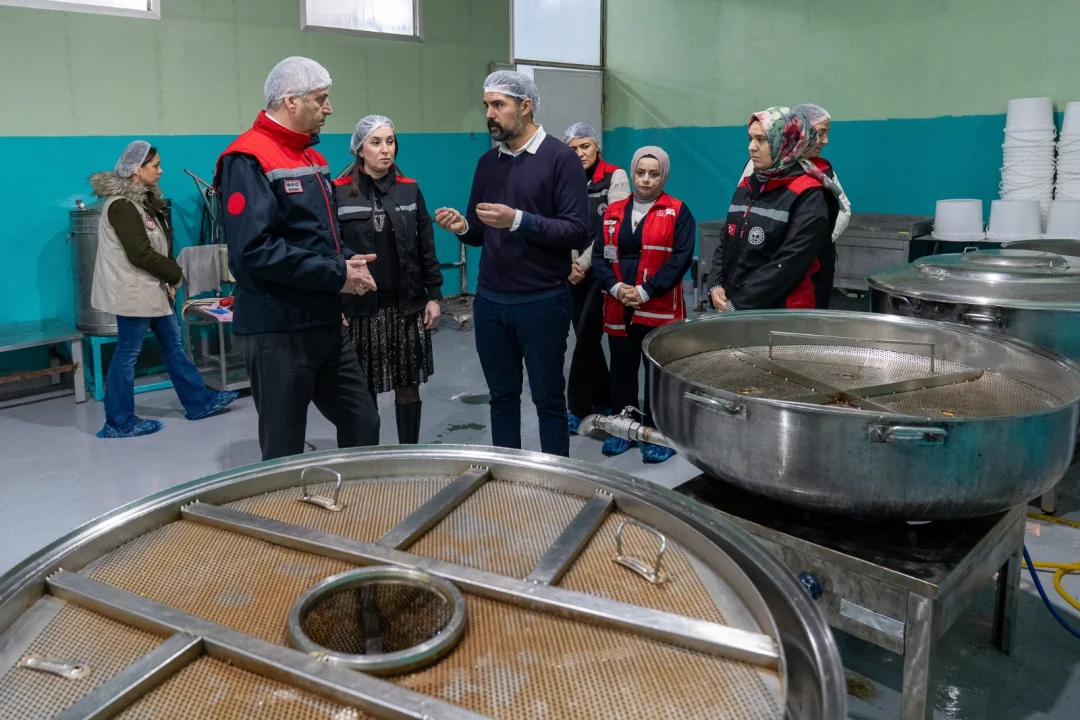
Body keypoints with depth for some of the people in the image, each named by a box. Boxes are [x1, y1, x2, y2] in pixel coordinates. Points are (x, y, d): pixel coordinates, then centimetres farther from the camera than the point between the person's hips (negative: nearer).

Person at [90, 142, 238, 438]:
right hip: (133, 291, -10)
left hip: (151, 288, 10)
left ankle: (199, 402, 25)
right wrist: (175, 274, -10)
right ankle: (119, 423, 9)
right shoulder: (122, 205, -19)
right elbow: (140, 254, -23)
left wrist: (167, 279, 4)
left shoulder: (142, 198, 13)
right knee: (127, 354, -1)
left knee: (173, 344, 15)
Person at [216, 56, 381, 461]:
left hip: (326, 324, 9)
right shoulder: (248, 160, -14)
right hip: (277, 331, -9)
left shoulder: (311, 157, 15)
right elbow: (254, 249, -25)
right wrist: (337, 275, -19)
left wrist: (347, 261, 0)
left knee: (362, 424, 14)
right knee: (284, 454, 4)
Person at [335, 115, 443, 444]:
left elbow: (426, 246, 8)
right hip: (361, 307, -2)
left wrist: (433, 295, 3)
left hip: (407, 305, 2)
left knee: (408, 387, 8)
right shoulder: (339, 192, -3)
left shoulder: (410, 189, 6)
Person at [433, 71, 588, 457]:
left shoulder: (560, 158, -7)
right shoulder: (488, 162, 11)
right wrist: (463, 227, -5)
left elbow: (577, 232, -14)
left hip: (542, 301, -5)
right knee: (502, 397, 14)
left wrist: (519, 220, -23)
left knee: (548, 399, 7)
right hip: (489, 300, 5)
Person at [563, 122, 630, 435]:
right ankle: (603, 403, 21)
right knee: (586, 338, 8)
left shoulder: (615, 177, -5)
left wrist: (584, 263, -10)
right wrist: (570, 264, -8)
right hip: (574, 272, 5)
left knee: (586, 337, -7)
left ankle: (578, 407, 6)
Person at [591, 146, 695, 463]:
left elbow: (681, 258, -10)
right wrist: (615, 287, -11)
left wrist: (646, 291, -16)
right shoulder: (613, 212, 11)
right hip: (618, 307, 4)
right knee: (622, 370, 11)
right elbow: (599, 256, 6)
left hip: (660, 308, -4)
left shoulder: (678, 212, 0)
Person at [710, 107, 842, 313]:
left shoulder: (810, 197, -12)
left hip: (782, 315, -6)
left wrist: (740, 304, -19)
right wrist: (716, 286, -2)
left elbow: (790, 264, -19)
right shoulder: (746, 185, 10)